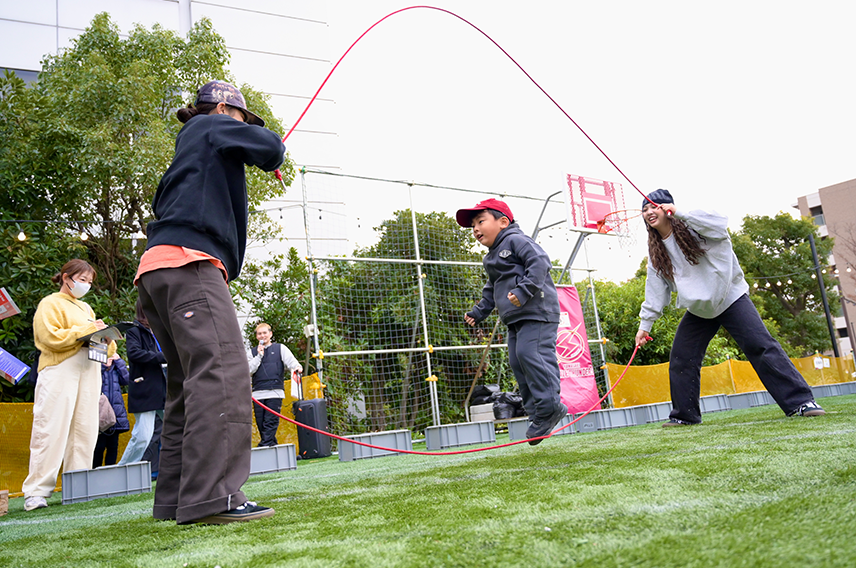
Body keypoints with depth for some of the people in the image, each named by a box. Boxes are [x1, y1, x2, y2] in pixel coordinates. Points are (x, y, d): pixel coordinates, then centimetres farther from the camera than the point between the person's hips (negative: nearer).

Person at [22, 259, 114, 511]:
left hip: (89, 371, 7)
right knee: (52, 431, -10)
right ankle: (37, 491, -5)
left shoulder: (86, 308, 26)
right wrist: (88, 330, -10)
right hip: (59, 370, -6)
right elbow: (51, 338, -10)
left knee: (84, 430, 1)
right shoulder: (50, 304, 5)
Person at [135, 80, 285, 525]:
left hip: (155, 271, 10)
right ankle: (211, 497, -31)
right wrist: (264, 148, 20)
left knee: (190, 383, 7)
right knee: (221, 371, -22)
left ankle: (175, 499, 7)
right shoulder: (209, 126, 12)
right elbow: (270, 149, -1)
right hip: (189, 262, -10)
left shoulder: (189, 150, 36)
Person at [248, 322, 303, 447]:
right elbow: (248, 371, 5)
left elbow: (291, 361, 2)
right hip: (258, 394, 3)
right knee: (261, 425, 1)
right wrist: (259, 355, -1)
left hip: (275, 393, -3)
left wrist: (297, 367, -20)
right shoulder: (252, 352, 18)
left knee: (270, 423, -11)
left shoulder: (280, 348, 14)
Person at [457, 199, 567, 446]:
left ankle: (550, 408, -10)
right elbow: (491, 290, 33)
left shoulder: (516, 240, -6)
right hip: (515, 319, 10)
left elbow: (540, 262, -19)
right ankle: (538, 415, 10)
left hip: (537, 312, -10)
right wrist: (479, 312, 27)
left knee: (530, 353, -19)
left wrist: (524, 290, -27)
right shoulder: (491, 258, 23)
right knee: (517, 361, 5)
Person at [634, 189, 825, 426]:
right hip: (698, 309, 6)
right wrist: (645, 324, 5)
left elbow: (719, 222, -34)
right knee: (680, 359, 0)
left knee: (762, 346, -17)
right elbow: (655, 288, 7)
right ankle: (684, 415, 12)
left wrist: (678, 213, -33)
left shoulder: (689, 226, -12)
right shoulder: (656, 251, 3)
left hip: (730, 298, -5)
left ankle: (801, 402, -12)